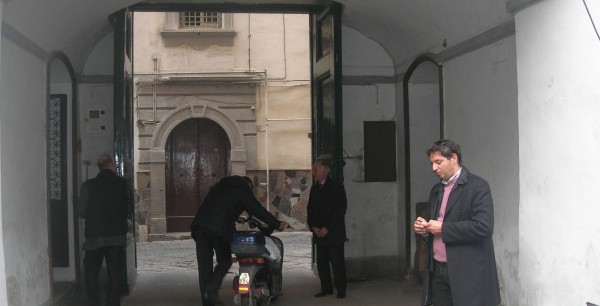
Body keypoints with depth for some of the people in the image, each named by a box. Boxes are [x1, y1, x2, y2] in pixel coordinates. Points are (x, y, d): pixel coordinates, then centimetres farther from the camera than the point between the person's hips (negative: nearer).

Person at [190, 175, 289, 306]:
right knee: (224, 261, 12)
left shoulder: (219, 185, 28)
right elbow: (257, 210, 8)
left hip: (200, 223, 5)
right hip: (220, 229, -5)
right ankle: (212, 290, -7)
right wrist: (278, 224, 14)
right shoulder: (243, 190, 11)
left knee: (204, 264, 8)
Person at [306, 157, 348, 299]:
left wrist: (327, 228, -14)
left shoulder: (337, 187, -6)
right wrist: (313, 227, -2)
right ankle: (326, 288, 18)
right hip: (319, 233, 6)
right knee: (321, 262, 7)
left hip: (334, 233, -6)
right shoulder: (314, 188, 13)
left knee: (337, 262, -2)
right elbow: (310, 210, 13)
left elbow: (340, 210, -11)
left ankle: (341, 289, 8)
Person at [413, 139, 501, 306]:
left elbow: (484, 227, -20)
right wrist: (424, 228, 1)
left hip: (467, 272, -6)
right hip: (437, 270, 6)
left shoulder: (477, 186, -8)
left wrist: (443, 228, -15)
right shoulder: (436, 189, 15)